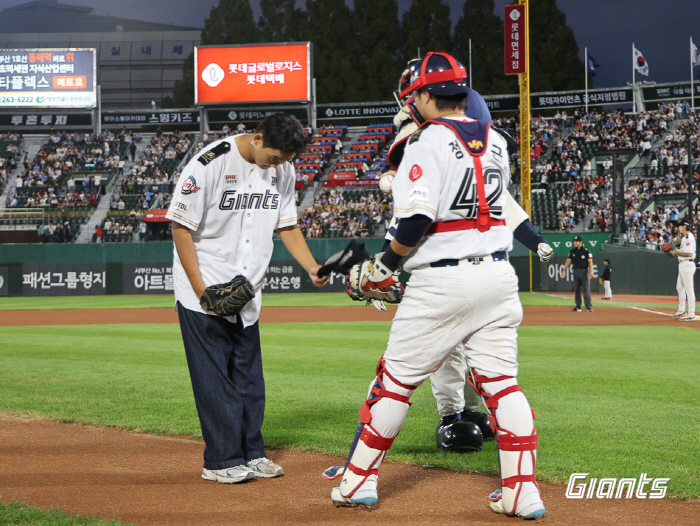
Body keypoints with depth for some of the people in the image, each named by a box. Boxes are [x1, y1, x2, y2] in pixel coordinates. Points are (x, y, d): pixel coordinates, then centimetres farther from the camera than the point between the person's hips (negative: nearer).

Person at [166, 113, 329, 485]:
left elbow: (287, 225, 12)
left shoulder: (283, 170, 1)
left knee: (249, 376, 11)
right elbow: (181, 227, -15)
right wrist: (202, 290, -18)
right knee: (214, 377, -5)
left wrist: (312, 267, -4)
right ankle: (221, 460, 2)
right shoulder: (209, 165, -18)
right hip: (203, 291, -6)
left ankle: (251, 453, 20)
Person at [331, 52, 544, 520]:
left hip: (442, 282, -5)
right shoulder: (496, 142, 9)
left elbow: (417, 221, -20)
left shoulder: (428, 142, -10)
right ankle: (523, 491, 1)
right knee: (502, 383, 7)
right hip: (498, 274, 5)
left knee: (396, 379, 6)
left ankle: (359, 482, 15)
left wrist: (382, 266, -5)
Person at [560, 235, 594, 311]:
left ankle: (589, 307, -10)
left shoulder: (586, 251, -5)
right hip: (576, 271, 5)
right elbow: (568, 261, 10)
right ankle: (578, 306, 13)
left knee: (586, 290, -9)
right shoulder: (572, 251, 10)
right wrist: (564, 270, 1)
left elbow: (590, 261, -10)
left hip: (584, 271, -5)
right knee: (577, 290, 7)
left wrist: (591, 271, -22)